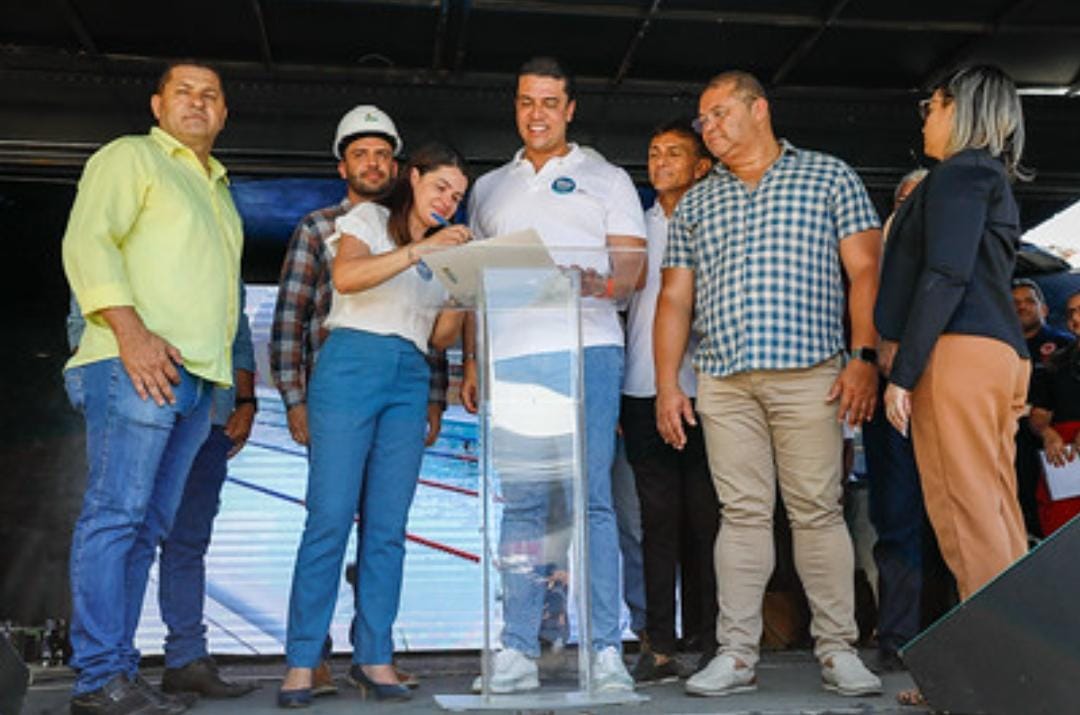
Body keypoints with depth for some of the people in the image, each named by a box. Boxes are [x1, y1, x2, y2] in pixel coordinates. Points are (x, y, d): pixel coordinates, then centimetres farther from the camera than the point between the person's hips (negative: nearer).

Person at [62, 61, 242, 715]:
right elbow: (87, 242, -7)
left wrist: (235, 382, 20)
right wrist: (131, 330, -20)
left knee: (147, 527, 6)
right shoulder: (130, 157, 6)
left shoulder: (218, 188, 29)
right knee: (115, 515, -10)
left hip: (196, 376, 8)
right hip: (138, 366, -8)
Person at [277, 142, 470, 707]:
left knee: (388, 526, 1)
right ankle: (301, 663, -4)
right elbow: (346, 277, -13)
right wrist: (419, 250, -18)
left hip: (410, 381, 5)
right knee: (330, 518, -9)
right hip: (353, 364, -5)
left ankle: (374, 657, 7)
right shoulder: (367, 219, 8)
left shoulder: (444, 249, 24)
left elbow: (440, 337, 17)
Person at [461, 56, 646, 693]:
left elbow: (633, 269, 6)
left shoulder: (607, 179, 15)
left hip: (587, 349, -2)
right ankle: (517, 652, 4)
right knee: (520, 503, 0)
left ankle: (605, 650, -2)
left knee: (591, 498, -6)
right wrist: (470, 363, 10)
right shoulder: (489, 188, 23)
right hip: (510, 357, 3)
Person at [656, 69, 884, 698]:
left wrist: (864, 355, -9)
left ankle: (838, 650, 7)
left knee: (818, 509, -2)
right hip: (723, 380, 3)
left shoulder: (829, 176, 11)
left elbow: (865, 270, 3)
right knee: (742, 513, 2)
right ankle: (737, 653, 6)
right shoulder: (695, 205, 19)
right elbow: (675, 299, 16)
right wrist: (667, 384, 7)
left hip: (809, 373, -3)